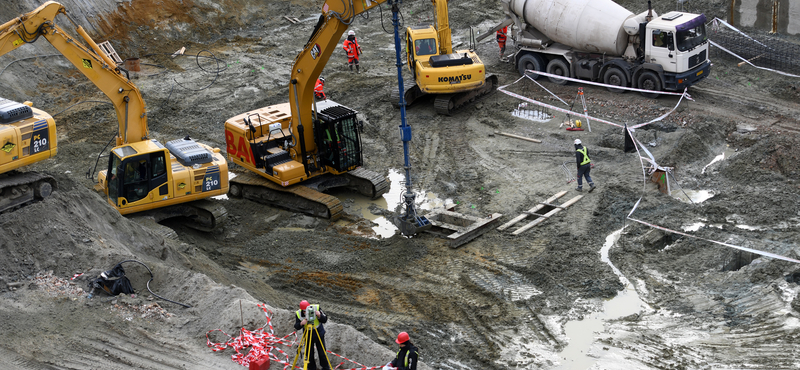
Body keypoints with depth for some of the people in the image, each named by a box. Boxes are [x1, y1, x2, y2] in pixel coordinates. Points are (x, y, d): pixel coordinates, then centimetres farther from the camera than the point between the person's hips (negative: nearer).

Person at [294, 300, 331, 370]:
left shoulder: (316, 308, -20)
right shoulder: (298, 314, -18)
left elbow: (325, 320, -14)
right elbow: (296, 327, -13)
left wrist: (319, 316, -35)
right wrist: (301, 324, -33)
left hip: (319, 333, -1)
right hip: (308, 335, 1)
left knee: (322, 353, 7)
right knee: (309, 354, 9)